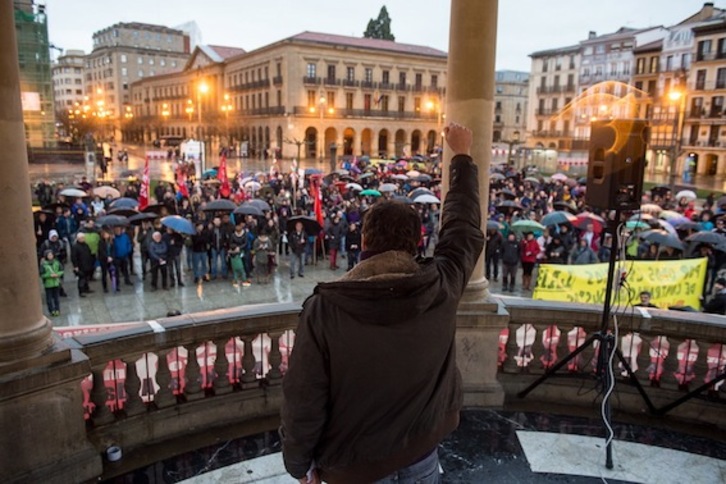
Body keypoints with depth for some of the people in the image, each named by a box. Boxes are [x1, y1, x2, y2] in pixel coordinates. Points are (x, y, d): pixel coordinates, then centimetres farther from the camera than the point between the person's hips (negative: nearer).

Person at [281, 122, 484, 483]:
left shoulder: (325, 308, -24)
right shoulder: (442, 286, -18)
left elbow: (303, 398, -17)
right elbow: (463, 223, 0)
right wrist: (462, 156, 14)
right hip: (420, 442, 3)